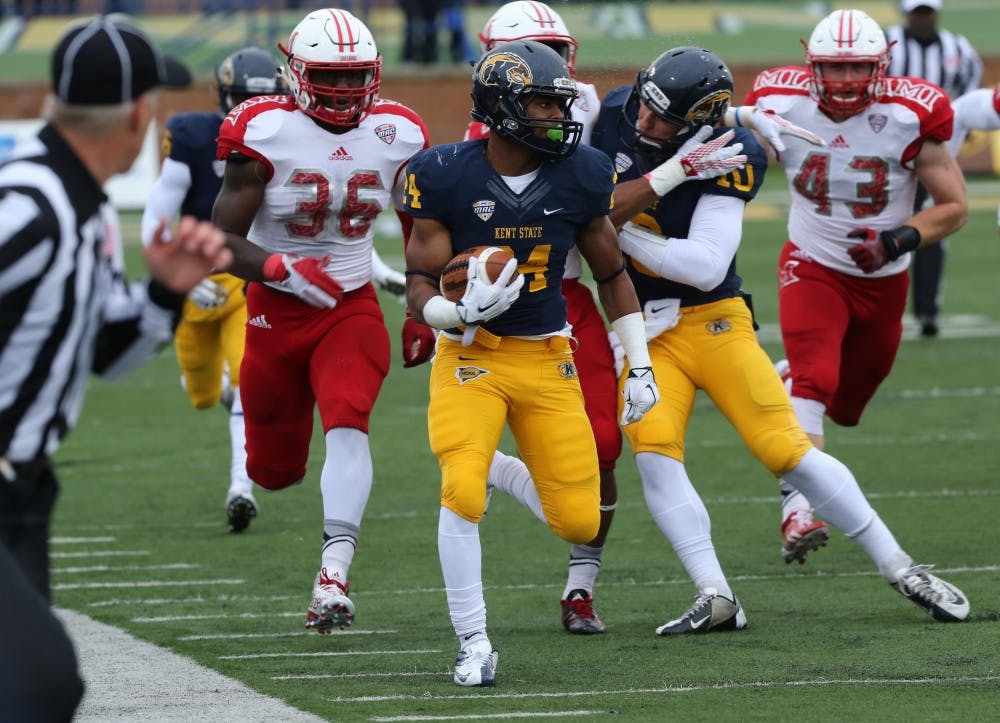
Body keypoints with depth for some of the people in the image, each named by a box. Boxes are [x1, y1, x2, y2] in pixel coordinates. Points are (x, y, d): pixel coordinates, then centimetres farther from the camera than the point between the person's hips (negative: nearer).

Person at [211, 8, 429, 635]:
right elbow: (222, 240, -16)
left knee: (348, 425, -25)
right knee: (276, 472, 10)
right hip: (276, 311, -1)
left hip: (352, 307, 1)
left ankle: (334, 574, -28)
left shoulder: (396, 136, -5)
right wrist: (282, 271, -33)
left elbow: (419, 228, 13)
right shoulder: (265, 135, -16)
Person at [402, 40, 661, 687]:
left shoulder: (579, 177, -4)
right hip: (469, 358, -3)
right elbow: (420, 285, -8)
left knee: (579, 522, -3)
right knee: (462, 492, -24)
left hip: (547, 359, 3)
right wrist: (458, 311, -30)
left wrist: (640, 366, 9)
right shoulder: (447, 177, -12)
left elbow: (611, 273, 11)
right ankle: (475, 644, -9)